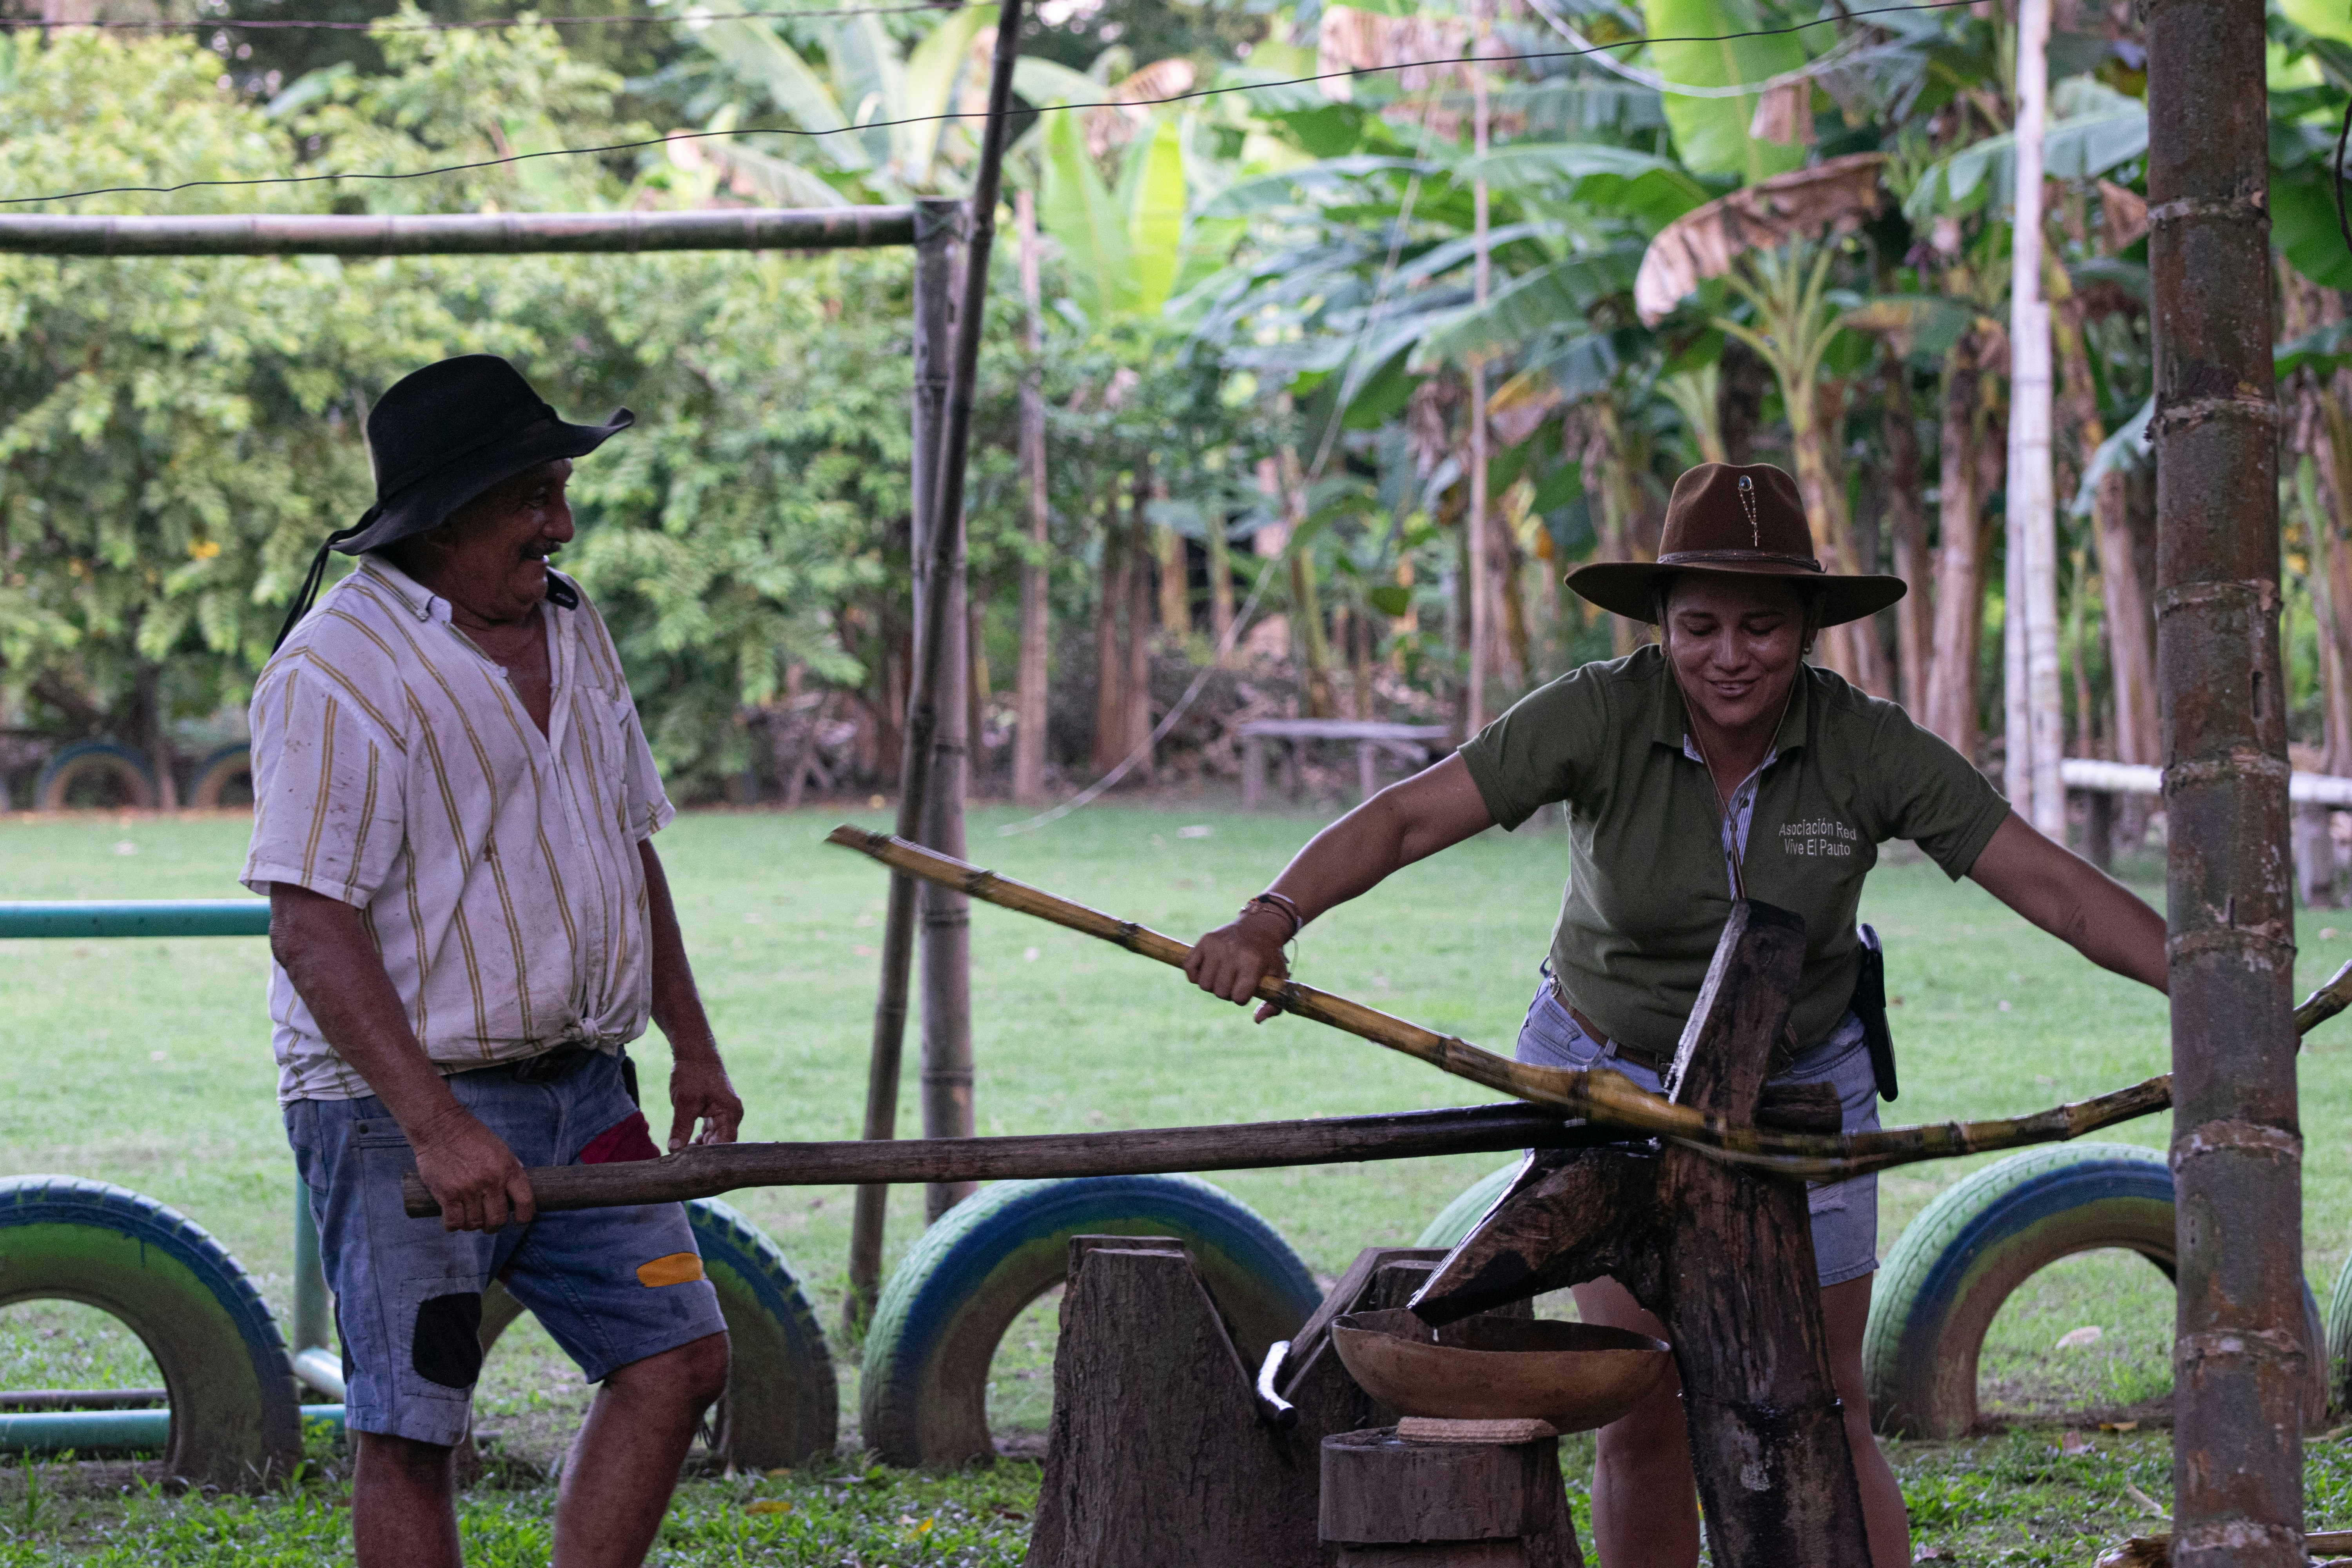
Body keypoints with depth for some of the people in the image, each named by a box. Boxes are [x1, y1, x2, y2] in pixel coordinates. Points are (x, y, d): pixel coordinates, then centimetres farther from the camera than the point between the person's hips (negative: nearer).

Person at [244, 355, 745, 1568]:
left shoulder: (570, 628, 12)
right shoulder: (340, 668, -15)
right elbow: (308, 924, -22)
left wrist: (690, 1045, 19)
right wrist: (436, 1124, -29)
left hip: (581, 1092, 8)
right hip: (401, 1107, -8)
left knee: (676, 1359, 4)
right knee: (409, 1434, -5)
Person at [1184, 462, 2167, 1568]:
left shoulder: (1868, 748, -19)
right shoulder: (1600, 717, -22)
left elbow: (2054, 889, -20)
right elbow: (1407, 819, -27)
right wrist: (1270, 920, -42)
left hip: (1801, 1091, 1)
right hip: (1609, 1076, 0)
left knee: (1827, 1420, -1)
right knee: (1642, 1416, -1)